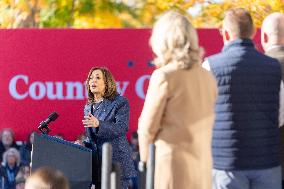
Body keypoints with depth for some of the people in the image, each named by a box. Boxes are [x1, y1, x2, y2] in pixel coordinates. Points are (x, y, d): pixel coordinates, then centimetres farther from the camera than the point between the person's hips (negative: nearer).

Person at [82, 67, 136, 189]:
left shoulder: (120, 102, -3)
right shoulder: (88, 107, 17)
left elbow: (122, 128, -18)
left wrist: (98, 124, -30)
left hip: (116, 162, -6)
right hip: (97, 163, 6)